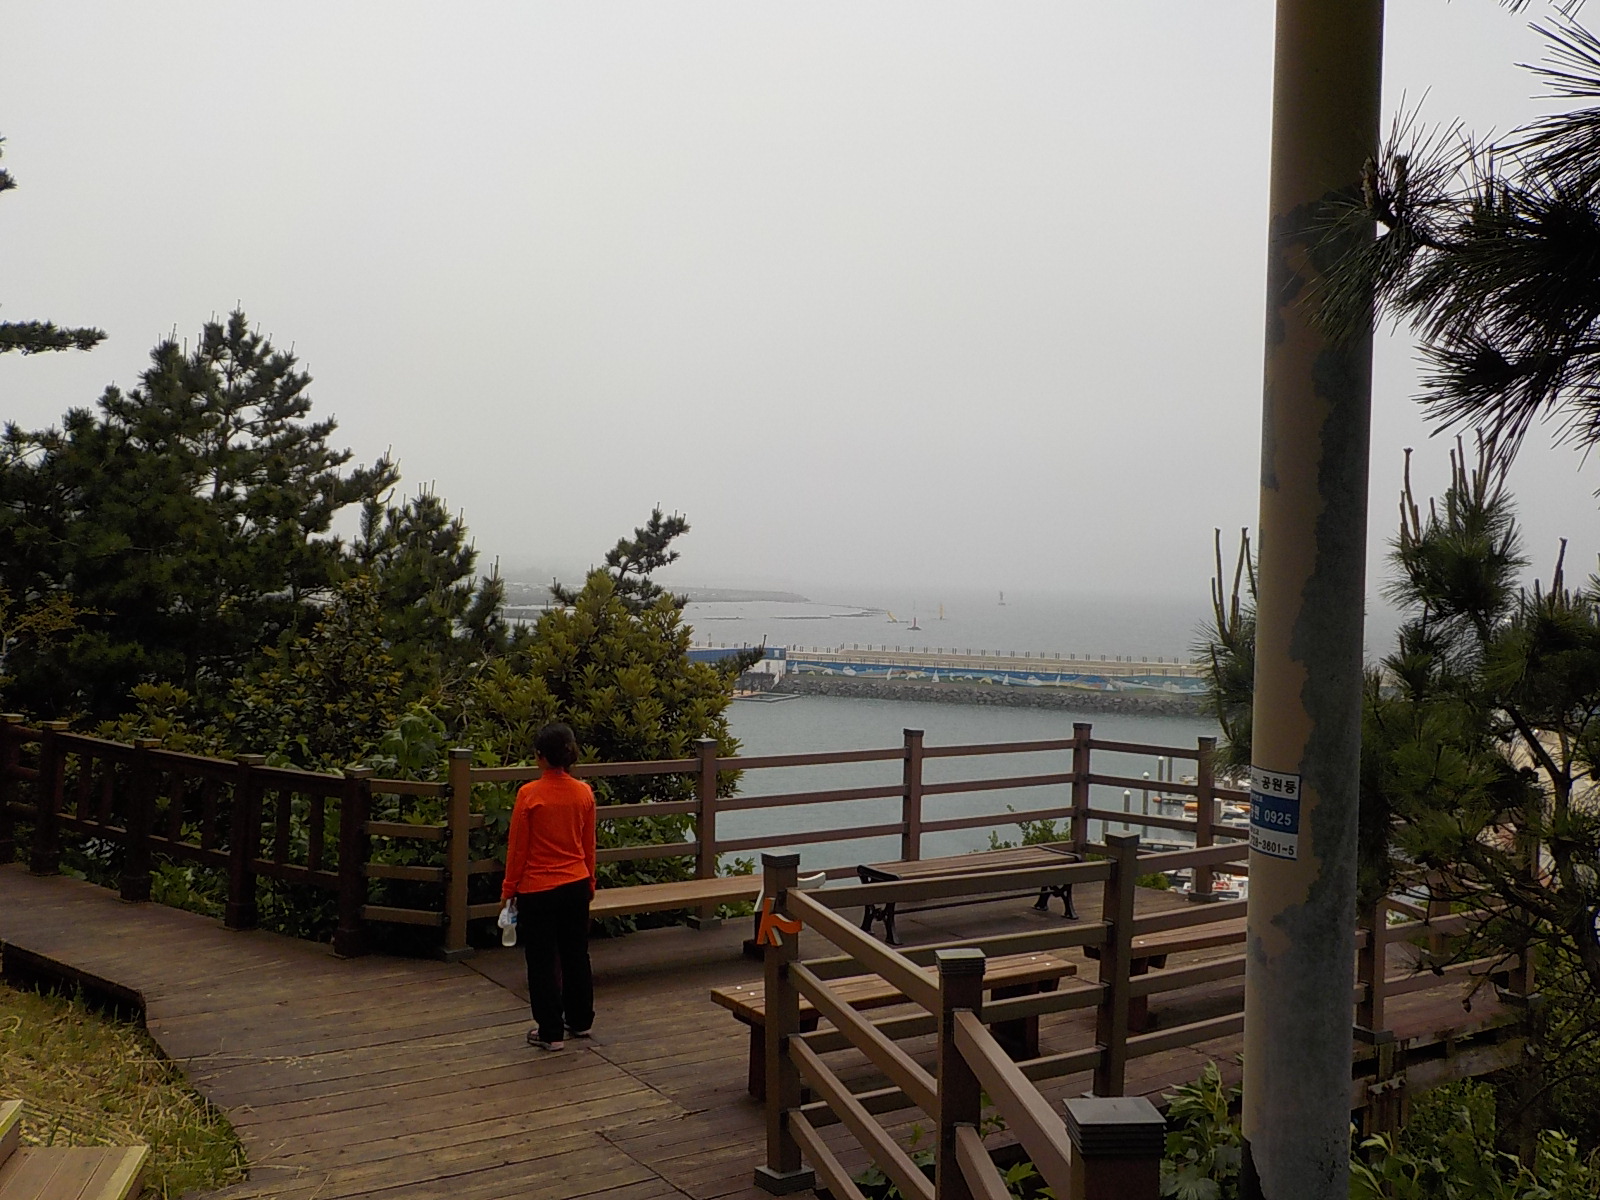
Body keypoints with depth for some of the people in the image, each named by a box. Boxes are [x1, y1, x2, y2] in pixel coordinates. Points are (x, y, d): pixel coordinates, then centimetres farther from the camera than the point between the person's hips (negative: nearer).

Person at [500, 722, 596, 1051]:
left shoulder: (529, 794, -17)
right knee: (577, 954, 18)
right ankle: (580, 1021, 30)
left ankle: (550, 1032, 11)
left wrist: (509, 889, 2)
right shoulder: (584, 793, -3)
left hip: (538, 889, -5)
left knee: (542, 961, 6)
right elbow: (589, 845, 7)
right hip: (576, 885, 5)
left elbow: (518, 847, -10)